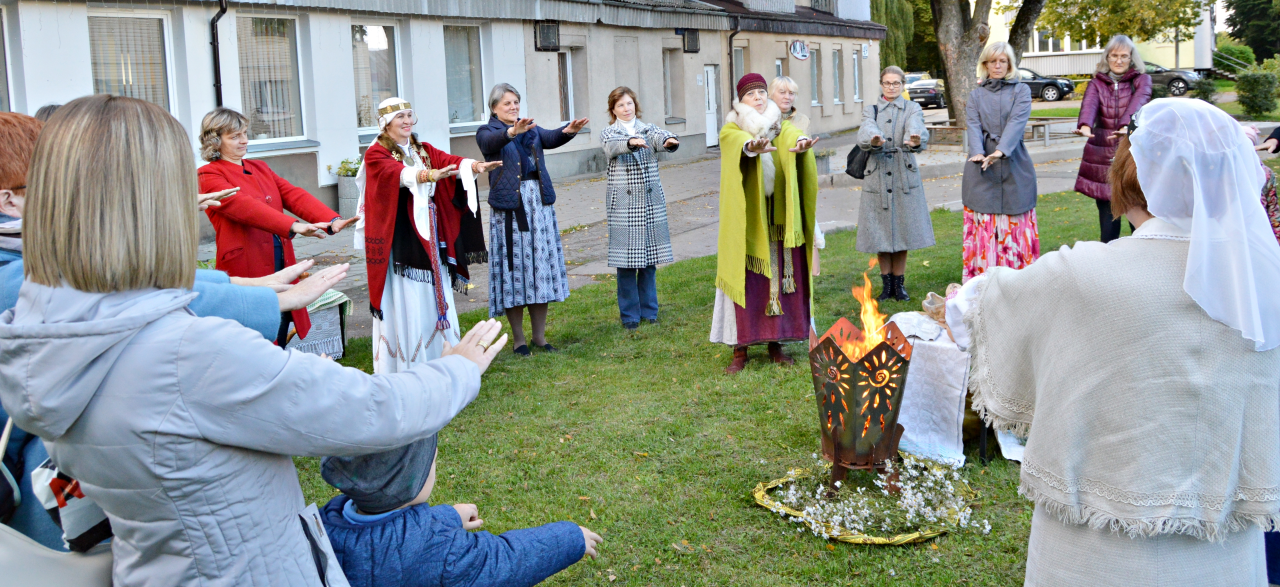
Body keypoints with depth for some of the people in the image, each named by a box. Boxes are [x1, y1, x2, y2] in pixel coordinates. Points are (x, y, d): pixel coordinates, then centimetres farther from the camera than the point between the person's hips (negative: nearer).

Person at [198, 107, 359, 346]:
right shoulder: (209, 176, -5)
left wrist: (332, 220, -15)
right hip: (247, 271, -7)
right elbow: (244, 206, -21)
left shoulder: (260, 168, 17)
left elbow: (294, 195, 3)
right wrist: (293, 226, -34)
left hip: (282, 265, 7)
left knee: (279, 343, 12)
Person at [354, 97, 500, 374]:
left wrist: (475, 165, -26)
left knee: (435, 298, 9)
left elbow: (449, 161, -4)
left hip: (428, 237, 6)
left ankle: (438, 360, 19)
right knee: (403, 301, -3)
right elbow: (397, 173, -25)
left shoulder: (424, 150, 14)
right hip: (399, 239, -6)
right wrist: (429, 175, -44)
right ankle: (404, 365, 5)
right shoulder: (376, 154, -5)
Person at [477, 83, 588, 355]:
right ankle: (518, 338, 9)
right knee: (514, 267, -2)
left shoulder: (532, 129, 15)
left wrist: (568, 130, -27)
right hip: (508, 206, -4)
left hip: (539, 203, 4)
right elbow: (492, 142, -22)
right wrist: (512, 132, -43)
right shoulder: (487, 132, 2)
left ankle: (539, 335, 15)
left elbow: (550, 139, -5)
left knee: (541, 264, 5)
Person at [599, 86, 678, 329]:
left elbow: (660, 137, -13)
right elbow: (613, 146, -19)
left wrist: (669, 141, -37)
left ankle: (649, 311, 19)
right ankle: (629, 315, 9)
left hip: (651, 201, 2)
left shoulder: (648, 129, 10)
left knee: (649, 259, 6)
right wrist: (631, 142, -41)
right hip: (623, 203, -2)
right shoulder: (608, 133, 4)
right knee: (626, 260, -2)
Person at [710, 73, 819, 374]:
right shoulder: (731, 131, 3)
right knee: (746, 281, -4)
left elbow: (793, 134, -15)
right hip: (746, 221, -3)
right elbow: (739, 143, -23)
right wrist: (753, 146, -48)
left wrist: (801, 143, -41)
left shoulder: (781, 126, 10)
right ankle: (740, 350, 2)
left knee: (780, 279, 3)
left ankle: (776, 343, 15)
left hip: (780, 219, 3)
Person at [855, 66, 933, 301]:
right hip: (877, 176, 1)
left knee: (902, 228, 2)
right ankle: (886, 284, 16)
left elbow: (916, 129, -16)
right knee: (880, 231, 3)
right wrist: (873, 139, -38)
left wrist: (915, 140, -41)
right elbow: (865, 133, -14)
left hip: (904, 176, 0)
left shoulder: (912, 109, 7)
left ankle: (899, 283, 16)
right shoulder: (871, 111, 9)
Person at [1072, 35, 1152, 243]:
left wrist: (1126, 126, -40)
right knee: (1108, 226, 2)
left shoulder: (1141, 80, 5)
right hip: (1102, 160, 1)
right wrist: (1085, 126, -37)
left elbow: (1138, 102, -18)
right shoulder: (1097, 83, 8)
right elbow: (1089, 104, -14)